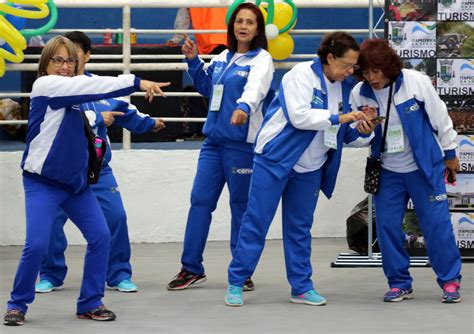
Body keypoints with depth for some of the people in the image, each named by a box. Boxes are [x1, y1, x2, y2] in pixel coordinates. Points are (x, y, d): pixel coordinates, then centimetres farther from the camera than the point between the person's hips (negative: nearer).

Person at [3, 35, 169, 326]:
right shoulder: (45, 85, -10)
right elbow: (92, 86, -20)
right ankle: (17, 305, 6)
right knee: (37, 245, -15)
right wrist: (136, 82, -24)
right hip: (43, 182, -7)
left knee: (101, 237, -3)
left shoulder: (74, 93, 14)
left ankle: (90, 303, 9)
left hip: (76, 181, 7)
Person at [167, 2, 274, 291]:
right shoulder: (223, 57, 12)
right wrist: (194, 61, 12)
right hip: (214, 139, 6)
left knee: (241, 205, 2)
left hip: (242, 143, -6)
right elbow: (207, 88, 27)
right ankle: (192, 268, 15)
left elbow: (255, 88, -29)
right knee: (200, 200, 6)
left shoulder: (261, 60, -8)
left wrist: (243, 108, -50)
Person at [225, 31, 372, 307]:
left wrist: (361, 131, -11)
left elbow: (344, 134, 10)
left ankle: (301, 286, 17)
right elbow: (299, 116, -26)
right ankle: (236, 282, 6)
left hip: (310, 168, 6)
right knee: (256, 222, -2)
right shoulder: (302, 75, -15)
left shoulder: (346, 87, 5)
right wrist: (338, 117, -24)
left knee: (300, 228, 11)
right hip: (275, 159, -6)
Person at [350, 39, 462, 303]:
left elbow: (440, 117, -5)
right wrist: (362, 128, -22)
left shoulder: (416, 82, -17)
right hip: (387, 170, 3)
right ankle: (399, 283, 13)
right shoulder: (359, 94, -8)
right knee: (387, 225, -1)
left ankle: (450, 281, 9)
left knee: (437, 222, -3)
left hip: (425, 166, -3)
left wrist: (450, 154, 3)